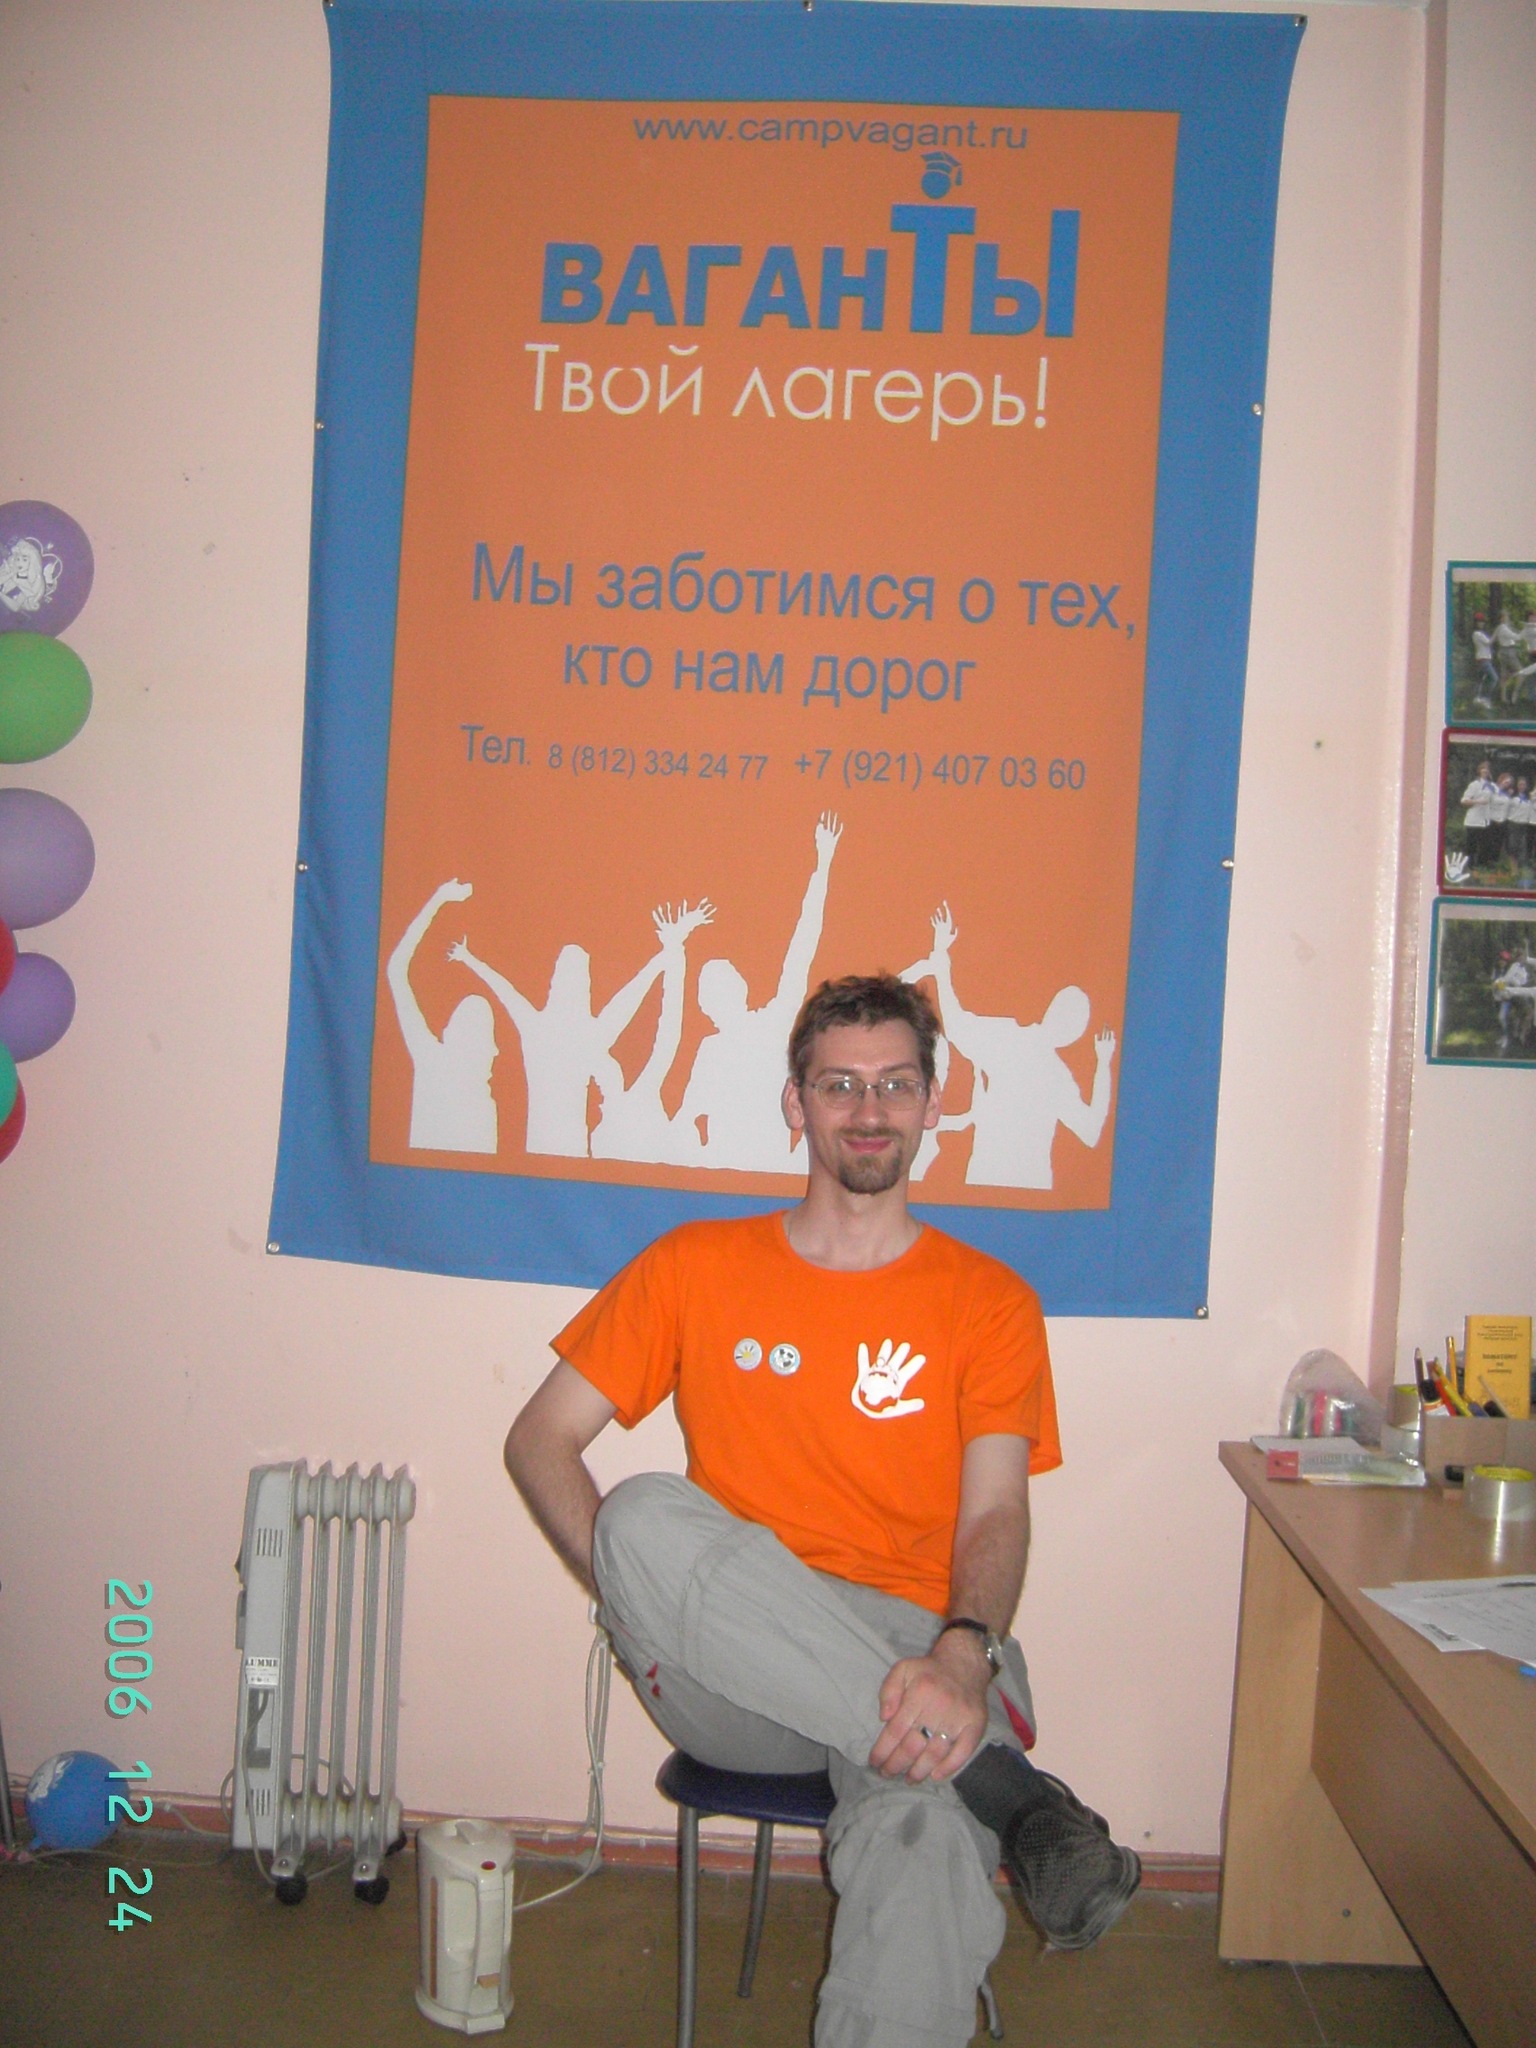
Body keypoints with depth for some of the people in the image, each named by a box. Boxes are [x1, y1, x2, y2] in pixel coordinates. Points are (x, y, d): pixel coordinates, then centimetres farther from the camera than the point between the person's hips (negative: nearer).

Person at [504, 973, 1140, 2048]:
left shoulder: (989, 1300, 10)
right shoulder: (697, 1266, 12)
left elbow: (996, 1512, -2)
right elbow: (540, 1439, 11)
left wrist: (962, 1654, -25)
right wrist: (634, 1589, -7)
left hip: (918, 1651, -2)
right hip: (732, 1680, 3)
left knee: (920, 1839, -39)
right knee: (649, 1512, -33)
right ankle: (1013, 1798, -29)